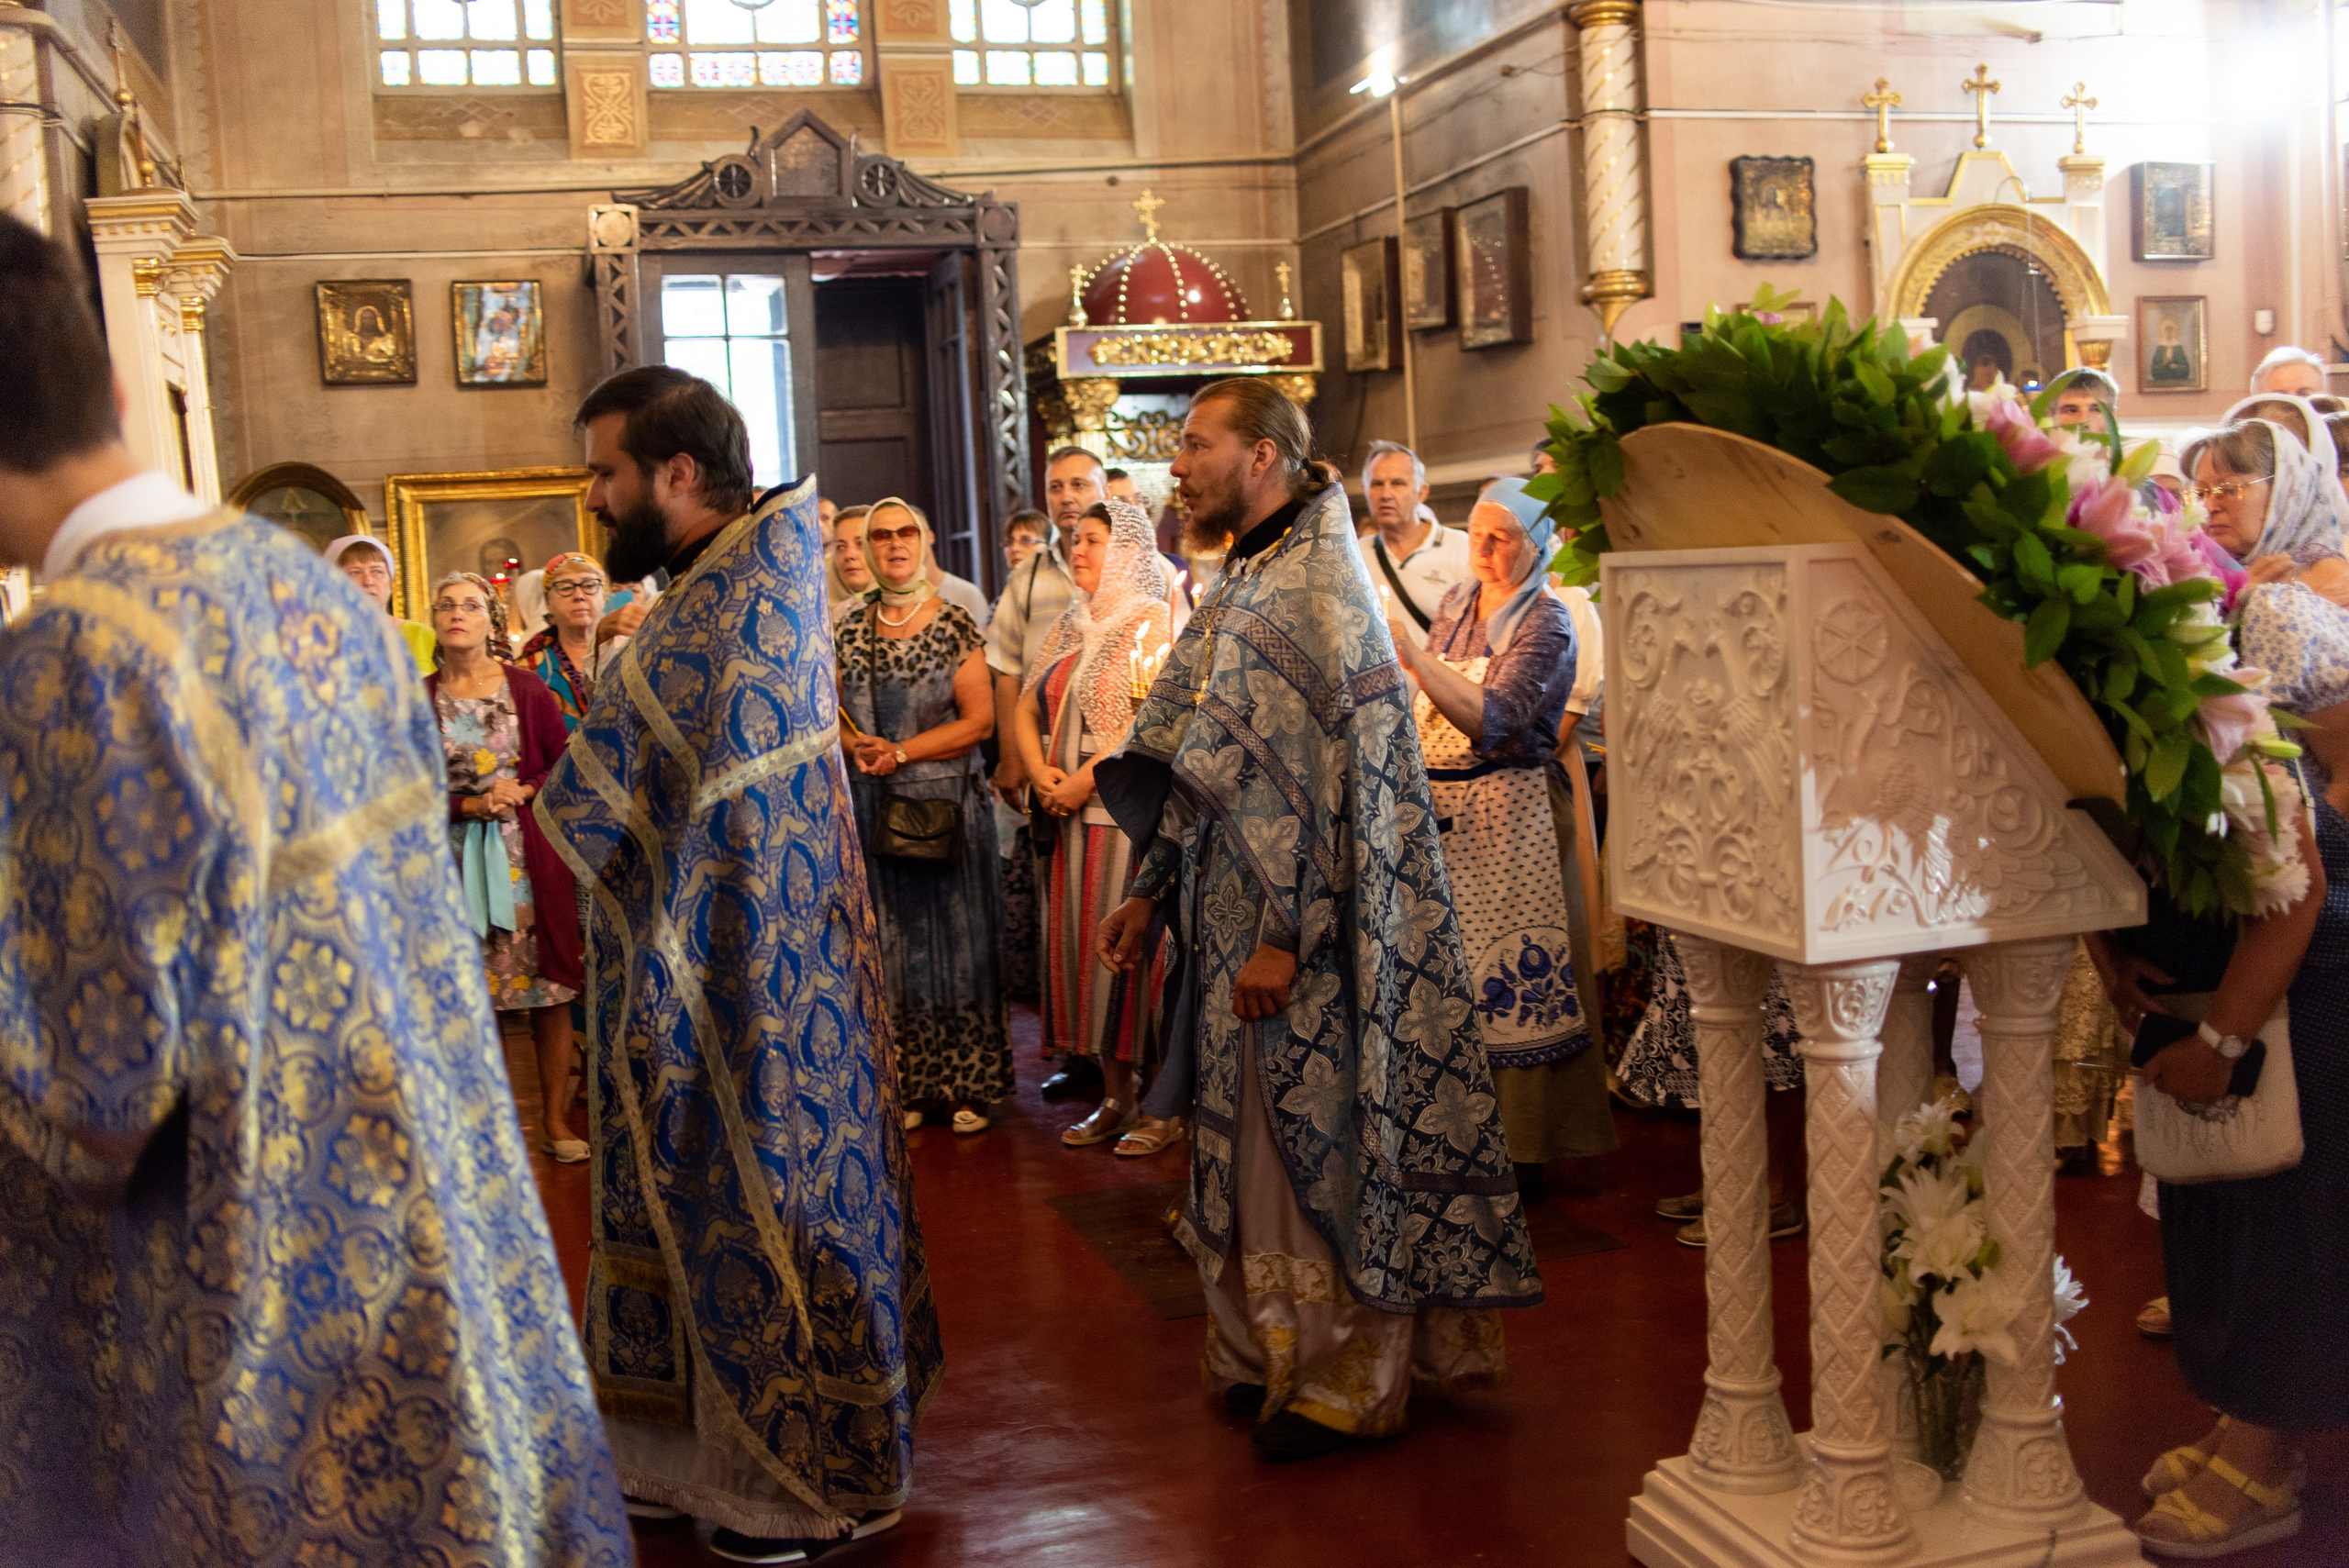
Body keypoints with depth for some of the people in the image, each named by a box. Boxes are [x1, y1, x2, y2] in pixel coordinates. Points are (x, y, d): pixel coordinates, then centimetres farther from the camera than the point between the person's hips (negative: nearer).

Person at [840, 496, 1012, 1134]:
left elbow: (979, 721, -7)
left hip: (947, 802, -3)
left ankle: (971, 1086, 7)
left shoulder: (954, 624, -1)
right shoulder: (851, 631, 9)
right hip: (872, 807, 3)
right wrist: (858, 746, -11)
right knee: (891, 944, 5)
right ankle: (908, 1087, 12)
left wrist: (901, 752, -14)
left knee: (955, 937, 0)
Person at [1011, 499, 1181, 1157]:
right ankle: (1115, 1097, 16)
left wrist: (1086, 778, -16)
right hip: (1071, 816, 7)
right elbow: (1026, 711, 16)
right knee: (1082, 948, 6)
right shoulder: (1067, 629, 18)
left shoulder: (1154, 623, -5)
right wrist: (1041, 773, -3)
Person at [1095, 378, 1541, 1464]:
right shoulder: (1246, 590, 14)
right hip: (1234, 918, 9)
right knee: (1262, 1137, 15)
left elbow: (1320, 780, -21)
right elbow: (1194, 767, 17)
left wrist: (1284, 933, -23)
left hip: (1303, 927, -9)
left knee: (1324, 1140, 1)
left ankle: (1353, 1382, 13)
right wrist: (1149, 892, 14)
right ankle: (1275, 1351, 27)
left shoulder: (1313, 590, -15)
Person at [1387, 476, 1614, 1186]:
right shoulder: (1456, 604, 12)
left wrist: (1414, 655, -30)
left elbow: (1493, 719, -23)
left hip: (1505, 815, -6)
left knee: (1510, 976, -3)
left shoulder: (1545, 623, -8)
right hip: (1437, 808, 6)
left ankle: (1521, 1148, 7)